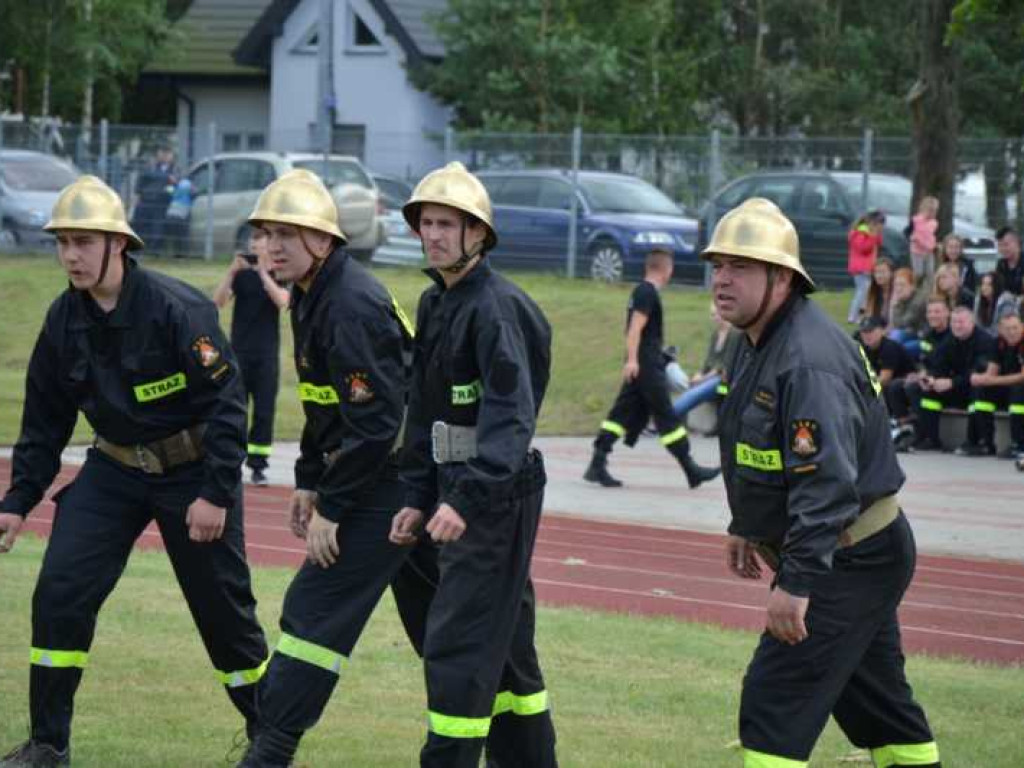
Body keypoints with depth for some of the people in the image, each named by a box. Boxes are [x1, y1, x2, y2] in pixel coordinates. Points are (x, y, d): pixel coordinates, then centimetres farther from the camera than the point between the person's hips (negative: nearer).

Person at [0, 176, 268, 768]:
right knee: (60, 590, -9)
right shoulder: (64, 320, -2)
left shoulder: (177, 308, -21)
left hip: (193, 470, -5)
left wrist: (215, 494, -21)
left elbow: (226, 402, -19)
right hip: (114, 470, 5)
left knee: (223, 607, 4)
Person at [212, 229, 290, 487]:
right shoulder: (241, 275, 5)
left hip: (267, 354, -1)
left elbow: (282, 301, -17)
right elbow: (218, 302, -7)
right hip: (239, 351, 1)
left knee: (264, 412, -1)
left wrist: (262, 272, -23)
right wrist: (232, 271, -18)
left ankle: (258, 466, 2)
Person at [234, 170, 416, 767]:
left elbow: (376, 421, -24)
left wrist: (332, 508, -20)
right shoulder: (312, 297, 12)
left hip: (386, 486, -10)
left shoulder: (351, 305, -21)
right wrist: (310, 482, 17)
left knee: (316, 611, -9)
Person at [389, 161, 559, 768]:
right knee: (504, 645, 16)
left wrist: (466, 501, -33)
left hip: (498, 493, -9)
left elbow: (512, 416, -26)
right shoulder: (436, 304, 12)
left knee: (459, 648, -10)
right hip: (459, 490, 9)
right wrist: (418, 498, 14)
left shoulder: (495, 306, -17)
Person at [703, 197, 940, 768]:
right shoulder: (762, 343, 9)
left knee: (775, 705, -13)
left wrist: (797, 582, -37)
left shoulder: (809, 359, -25)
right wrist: (747, 528, 30)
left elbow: (828, 480, -33)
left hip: (847, 563, -11)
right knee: (880, 705, 20)